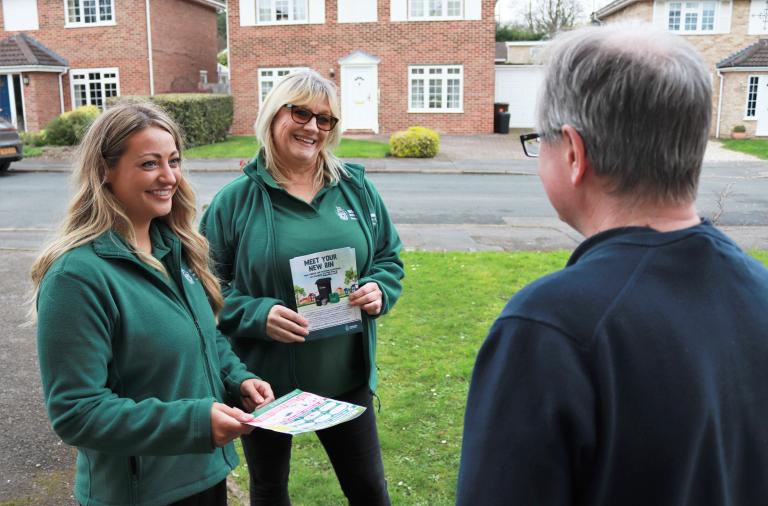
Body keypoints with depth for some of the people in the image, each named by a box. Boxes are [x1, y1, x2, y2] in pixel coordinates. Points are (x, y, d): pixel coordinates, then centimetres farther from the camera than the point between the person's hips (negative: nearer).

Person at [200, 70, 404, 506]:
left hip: (346, 374, 2)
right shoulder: (235, 200, -7)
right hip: (266, 377, -1)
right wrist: (256, 314, -22)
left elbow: (390, 257, 10)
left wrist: (379, 289, -11)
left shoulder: (356, 188, 1)